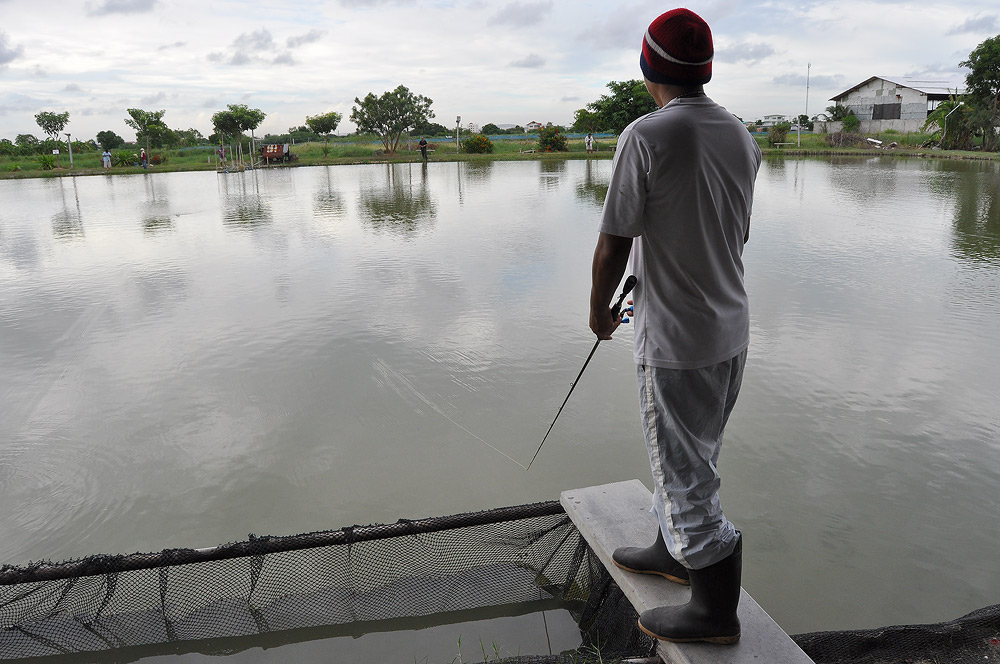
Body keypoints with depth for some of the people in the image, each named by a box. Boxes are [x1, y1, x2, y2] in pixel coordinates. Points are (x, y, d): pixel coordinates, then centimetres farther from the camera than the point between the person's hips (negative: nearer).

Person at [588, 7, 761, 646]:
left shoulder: (647, 136, -18)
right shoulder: (743, 137, 5)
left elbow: (613, 244, -16)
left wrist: (600, 309, 1)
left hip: (676, 341, -8)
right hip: (733, 331, 8)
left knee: (685, 471, 6)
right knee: (692, 458, 23)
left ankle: (716, 609, 20)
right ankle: (674, 550, 42)